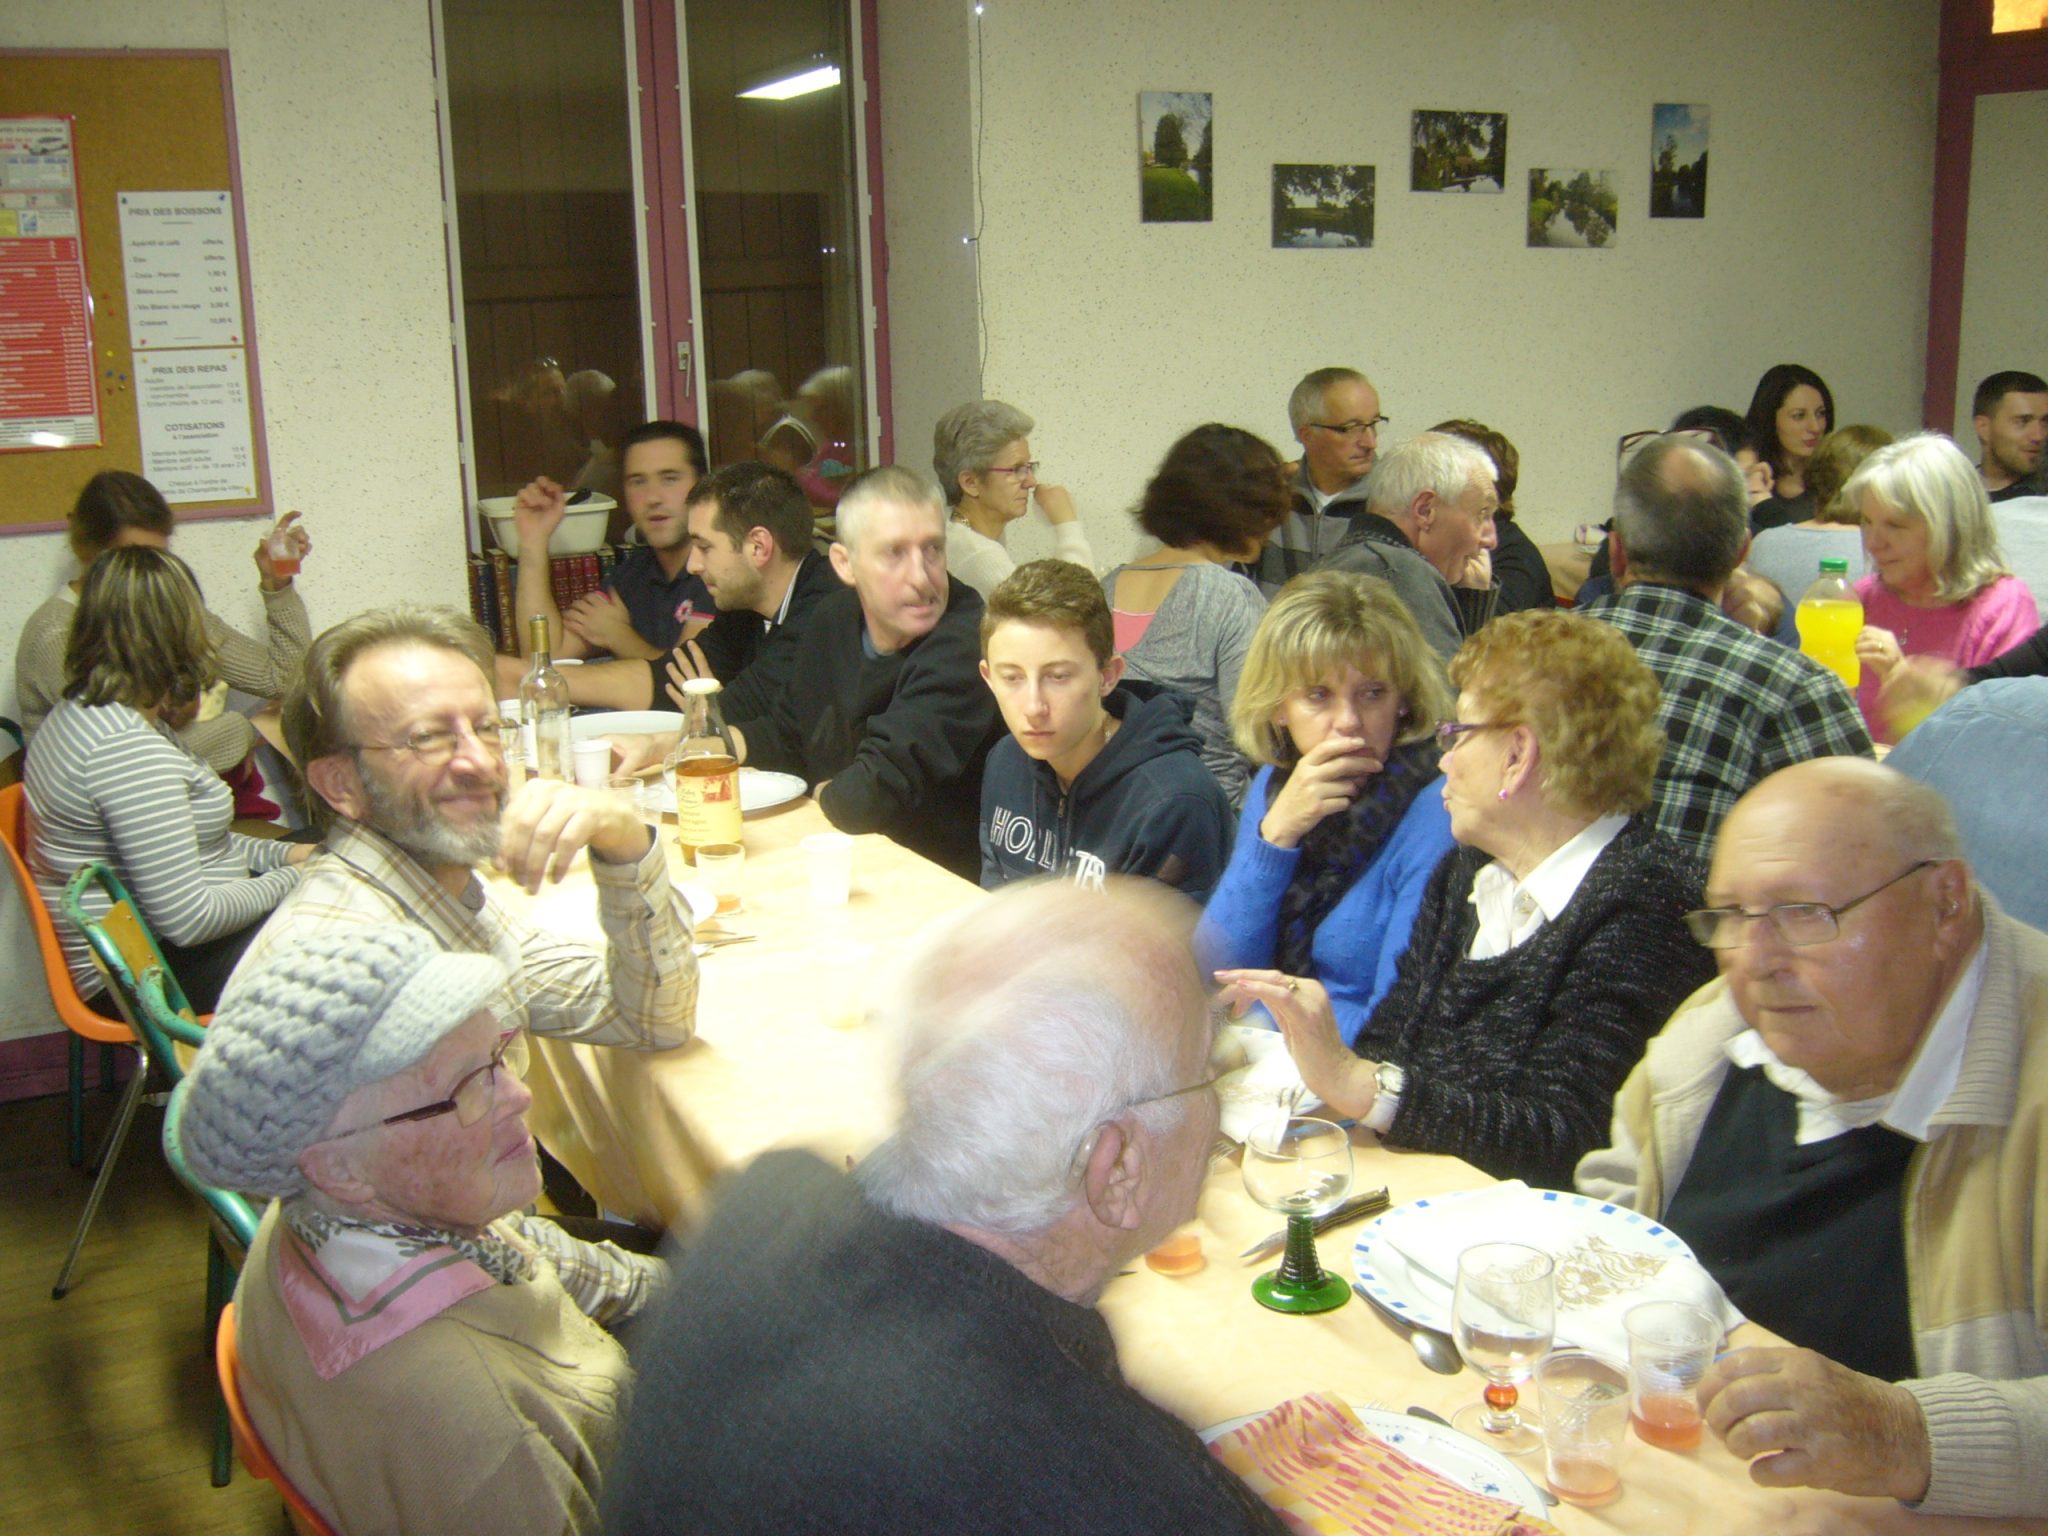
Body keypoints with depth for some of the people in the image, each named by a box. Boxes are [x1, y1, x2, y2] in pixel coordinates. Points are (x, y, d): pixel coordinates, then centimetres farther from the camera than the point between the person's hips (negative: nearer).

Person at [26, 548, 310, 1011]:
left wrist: (282, 854, 10)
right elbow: (188, 919, -27)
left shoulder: (80, 711, 7)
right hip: (150, 971, -11)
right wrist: (291, 878, -11)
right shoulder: (128, 748, -27)